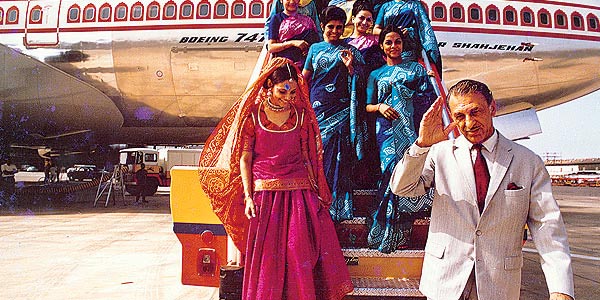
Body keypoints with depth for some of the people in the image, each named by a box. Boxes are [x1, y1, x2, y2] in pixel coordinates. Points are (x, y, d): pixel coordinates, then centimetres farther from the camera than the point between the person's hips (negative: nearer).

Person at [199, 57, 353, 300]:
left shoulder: (301, 114, 6)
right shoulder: (252, 113, -1)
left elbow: (307, 156, 10)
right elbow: (244, 159, 0)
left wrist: (314, 192, 7)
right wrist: (248, 196, -7)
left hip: (299, 191, 2)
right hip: (264, 192, -2)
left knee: (301, 252, 3)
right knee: (266, 256, 4)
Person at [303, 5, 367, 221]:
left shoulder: (350, 51, 11)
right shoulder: (315, 48, 16)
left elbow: (358, 81, 7)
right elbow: (304, 77, 18)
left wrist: (350, 66, -10)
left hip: (341, 110, -2)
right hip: (317, 108, 2)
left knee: (338, 156, -6)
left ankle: (338, 208, 0)